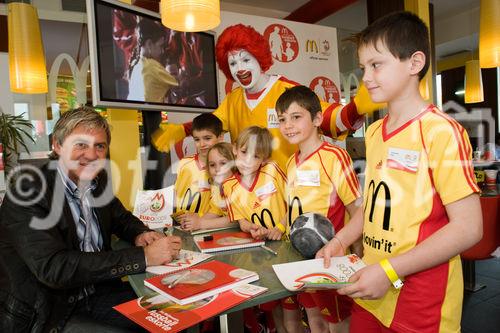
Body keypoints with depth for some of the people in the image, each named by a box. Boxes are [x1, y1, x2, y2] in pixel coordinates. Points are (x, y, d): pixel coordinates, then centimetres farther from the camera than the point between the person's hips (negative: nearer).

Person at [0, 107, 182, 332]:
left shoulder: (98, 180, 0)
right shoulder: (29, 191, -20)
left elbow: (122, 218, 17)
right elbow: (54, 268, -29)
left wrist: (140, 235, -8)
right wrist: (143, 256, -30)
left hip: (97, 294, 7)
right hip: (45, 315, -6)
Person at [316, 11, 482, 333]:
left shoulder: (441, 132, -16)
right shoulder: (374, 132, 6)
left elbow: (468, 228, -18)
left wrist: (389, 270, -21)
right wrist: (340, 241, 4)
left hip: (421, 300, -6)